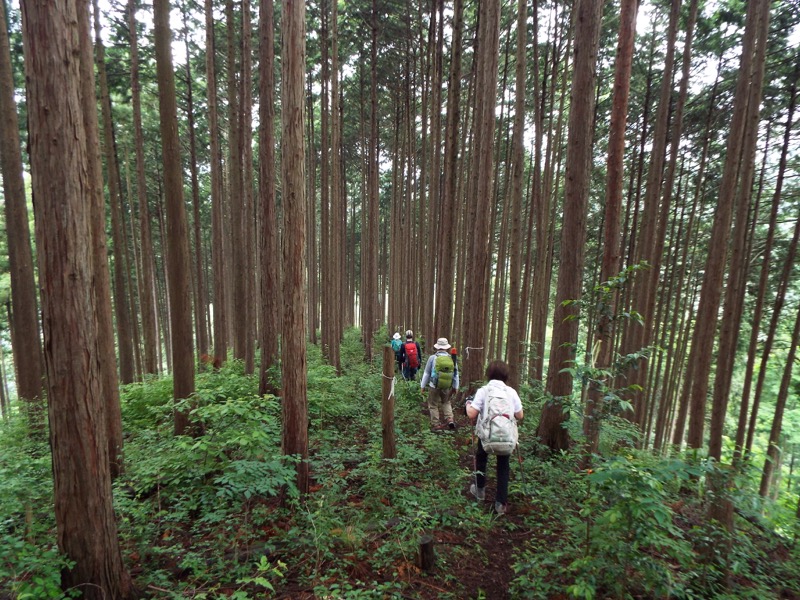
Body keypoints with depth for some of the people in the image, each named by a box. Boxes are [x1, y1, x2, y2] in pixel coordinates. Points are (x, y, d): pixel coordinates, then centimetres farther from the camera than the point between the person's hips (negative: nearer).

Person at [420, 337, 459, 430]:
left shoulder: (432, 358, -11)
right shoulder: (452, 358, -5)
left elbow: (426, 373, -4)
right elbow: (456, 374, 4)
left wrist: (423, 385, 8)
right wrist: (456, 387, 17)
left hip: (434, 386, -3)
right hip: (447, 387, 3)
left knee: (433, 406, 13)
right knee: (446, 403, 26)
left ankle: (436, 425, 16)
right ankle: (449, 419, 11)